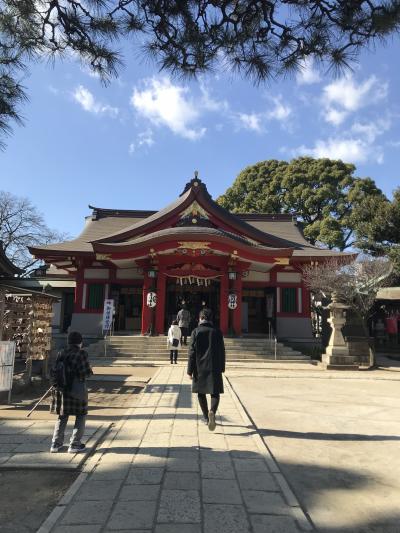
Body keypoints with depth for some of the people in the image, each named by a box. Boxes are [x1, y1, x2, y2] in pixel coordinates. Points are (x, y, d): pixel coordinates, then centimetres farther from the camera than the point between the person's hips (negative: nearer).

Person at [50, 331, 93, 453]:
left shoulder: (61, 353, 2)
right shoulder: (81, 354, -13)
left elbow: (55, 371, 3)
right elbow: (86, 372, -16)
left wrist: (56, 385, 15)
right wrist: (90, 371, 6)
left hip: (62, 389, 5)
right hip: (77, 390, -5)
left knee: (62, 417, 20)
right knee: (80, 416, 11)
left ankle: (56, 444, 24)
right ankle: (74, 444, 13)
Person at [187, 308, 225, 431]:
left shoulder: (196, 332, -3)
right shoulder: (217, 332, 2)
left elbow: (192, 352, -6)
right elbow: (222, 351, 5)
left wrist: (190, 370, -2)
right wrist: (222, 367, 15)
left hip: (199, 368, 0)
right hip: (214, 368, 0)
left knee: (201, 393, 15)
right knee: (215, 393, 4)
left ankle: (206, 418, 22)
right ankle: (212, 411, -23)